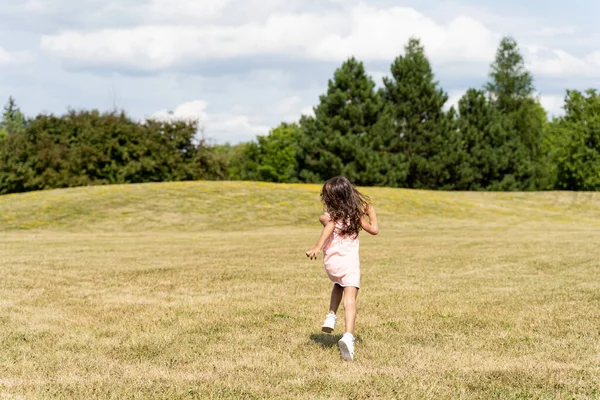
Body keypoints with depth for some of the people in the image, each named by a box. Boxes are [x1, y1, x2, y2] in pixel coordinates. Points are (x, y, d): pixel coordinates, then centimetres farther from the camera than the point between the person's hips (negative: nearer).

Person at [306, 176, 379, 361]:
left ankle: (331, 316, 20)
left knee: (338, 284, 34)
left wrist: (317, 248, -34)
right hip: (349, 261, -1)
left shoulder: (331, 215, -1)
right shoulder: (356, 215, 6)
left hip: (330, 261, 1)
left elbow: (329, 226, -24)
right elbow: (374, 229, 12)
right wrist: (371, 213, 26)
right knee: (350, 298, -12)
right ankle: (348, 336, -32)